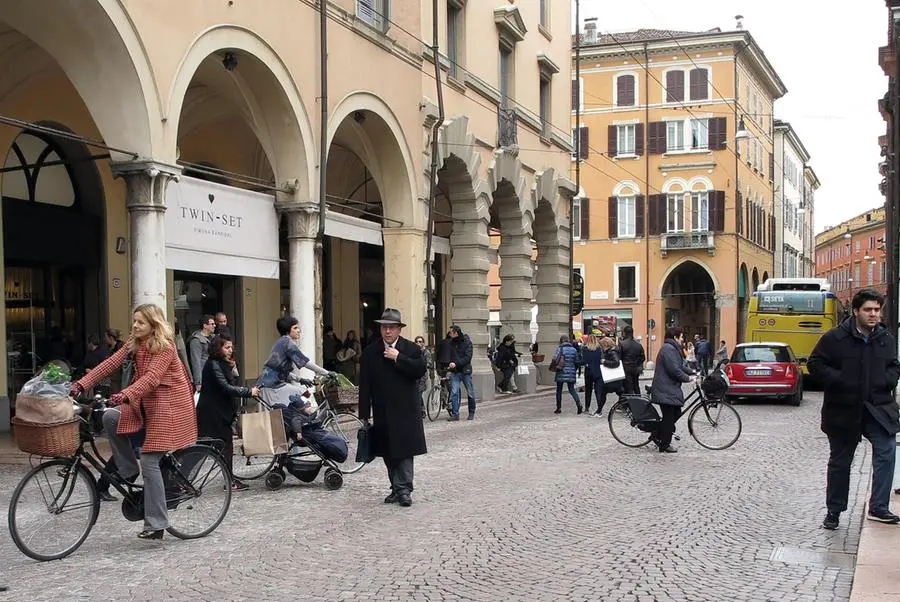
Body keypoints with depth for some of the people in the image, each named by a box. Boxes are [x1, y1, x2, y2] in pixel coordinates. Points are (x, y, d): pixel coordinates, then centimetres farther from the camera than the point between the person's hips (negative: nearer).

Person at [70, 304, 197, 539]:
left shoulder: (165, 347, -16)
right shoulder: (134, 345, 7)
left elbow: (152, 377, -29)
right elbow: (110, 363, -3)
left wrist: (125, 395, -43)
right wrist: (81, 385, -15)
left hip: (166, 405, -8)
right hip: (144, 403, 8)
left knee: (149, 462, -11)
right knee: (110, 417, -16)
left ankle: (156, 525, -3)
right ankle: (128, 471, 2)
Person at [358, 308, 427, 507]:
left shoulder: (412, 349, 1)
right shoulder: (370, 353, 5)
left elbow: (421, 370, -16)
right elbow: (365, 385, 3)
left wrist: (398, 358, -16)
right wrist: (364, 414, -1)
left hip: (406, 411, -3)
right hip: (382, 414, 3)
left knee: (405, 452, -4)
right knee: (389, 454, 8)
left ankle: (404, 490, -1)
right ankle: (397, 489, 17)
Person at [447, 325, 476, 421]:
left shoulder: (467, 342, -7)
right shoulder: (451, 342, 7)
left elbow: (468, 357, -15)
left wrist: (456, 363, -22)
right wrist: (450, 364, -1)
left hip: (465, 370, -3)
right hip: (454, 371, 3)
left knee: (470, 393, 6)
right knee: (454, 392, -5)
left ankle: (471, 413, 20)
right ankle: (455, 414, -4)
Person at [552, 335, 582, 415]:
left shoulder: (560, 349, -10)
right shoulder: (573, 350, 3)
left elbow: (555, 360, -18)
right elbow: (577, 362, 6)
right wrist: (574, 370, 19)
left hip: (561, 373, -3)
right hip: (571, 372, 3)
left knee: (559, 390, 9)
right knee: (572, 389, 9)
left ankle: (559, 408, 12)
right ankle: (579, 404, -10)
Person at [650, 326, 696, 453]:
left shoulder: (672, 349, 19)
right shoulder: (669, 349, -17)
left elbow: (680, 366, 24)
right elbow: (674, 370, -23)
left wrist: (693, 373, 15)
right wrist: (687, 378, -12)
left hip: (670, 389, 11)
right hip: (666, 390, -11)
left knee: (676, 413, 15)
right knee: (669, 417, -3)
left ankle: (657, 435, 22)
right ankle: (665, 445, 5)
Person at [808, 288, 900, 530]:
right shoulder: (835, 338, -6)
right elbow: (815, 364, -5)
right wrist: (838, 381, -16)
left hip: (878, 408, 2)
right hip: (844, 410, -2)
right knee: (840, 461, 8)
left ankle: (878, 508, -5)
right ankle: (833, 511, 21)